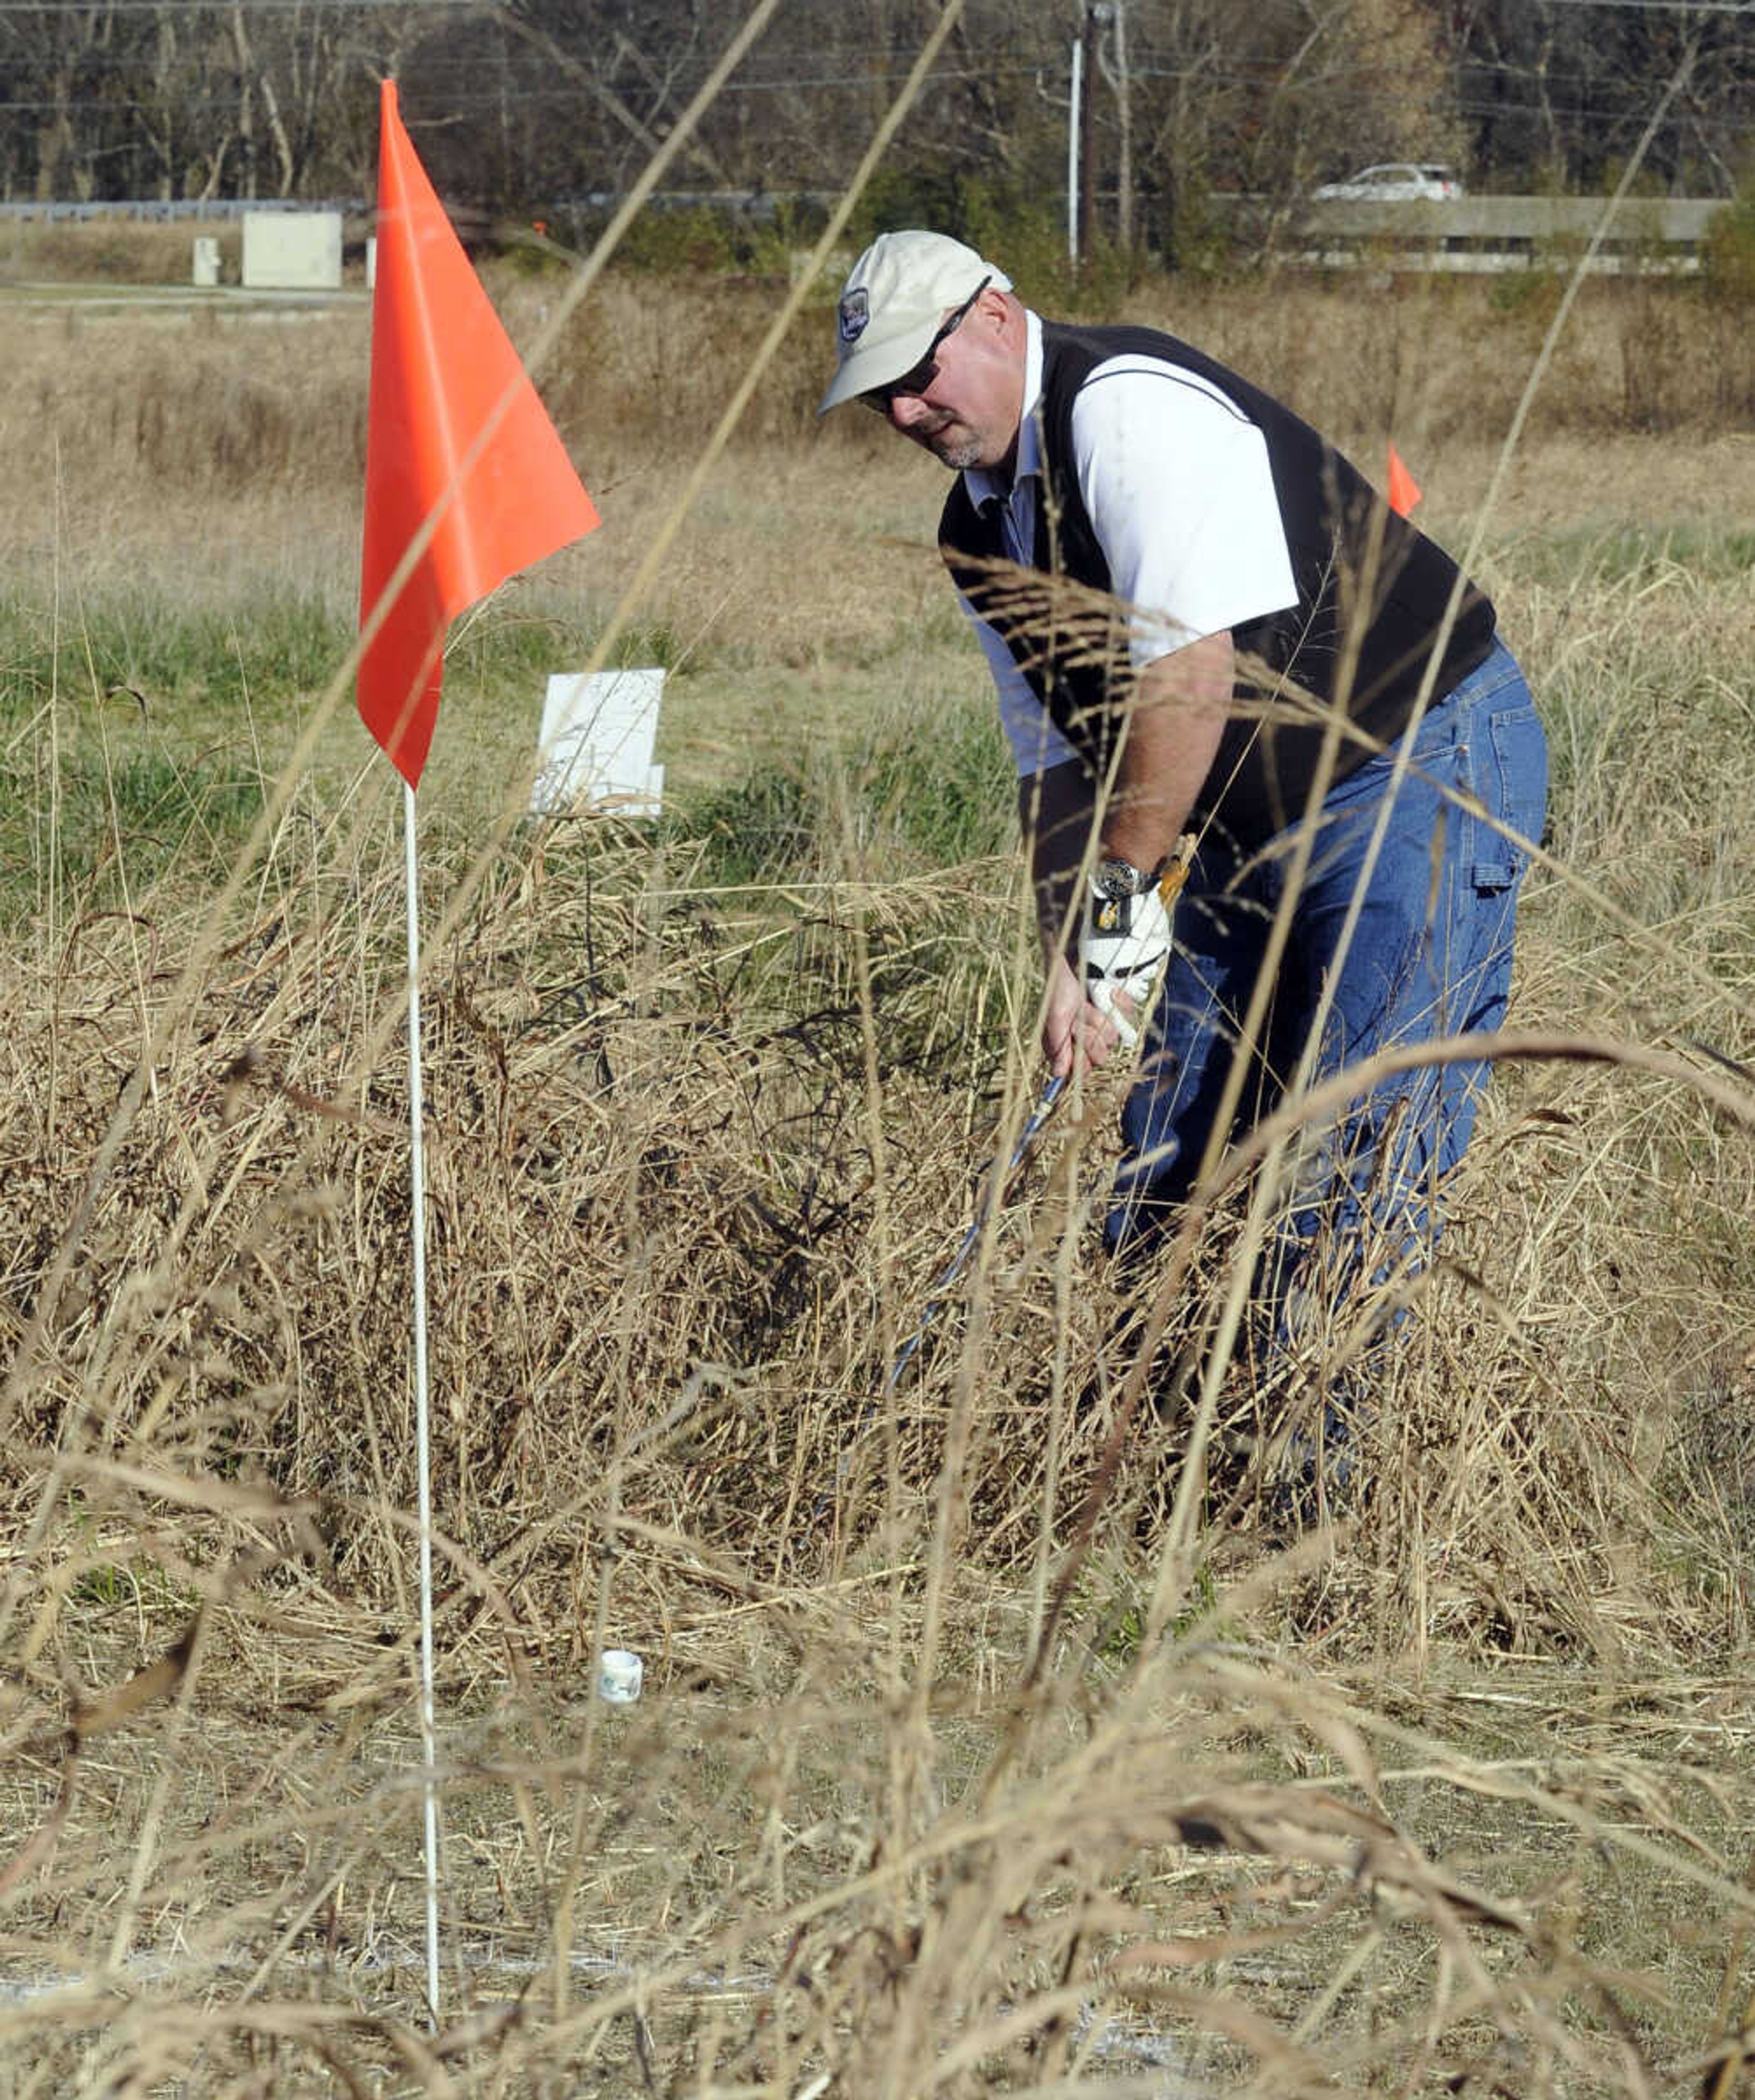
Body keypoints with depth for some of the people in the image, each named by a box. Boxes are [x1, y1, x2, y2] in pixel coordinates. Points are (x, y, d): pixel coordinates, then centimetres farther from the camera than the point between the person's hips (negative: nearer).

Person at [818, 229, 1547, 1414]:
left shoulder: (1132, 405, -21)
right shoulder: (982, 529, 9)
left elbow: (1193, 667, -28)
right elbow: (1058, 756, 14)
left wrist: (1121, 886, -20)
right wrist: (1068, 954, 3)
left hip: (1428, 769, -10)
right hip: (1255, 825, 10)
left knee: (1365, 1153, -13)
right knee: (1177, 1130, 10)